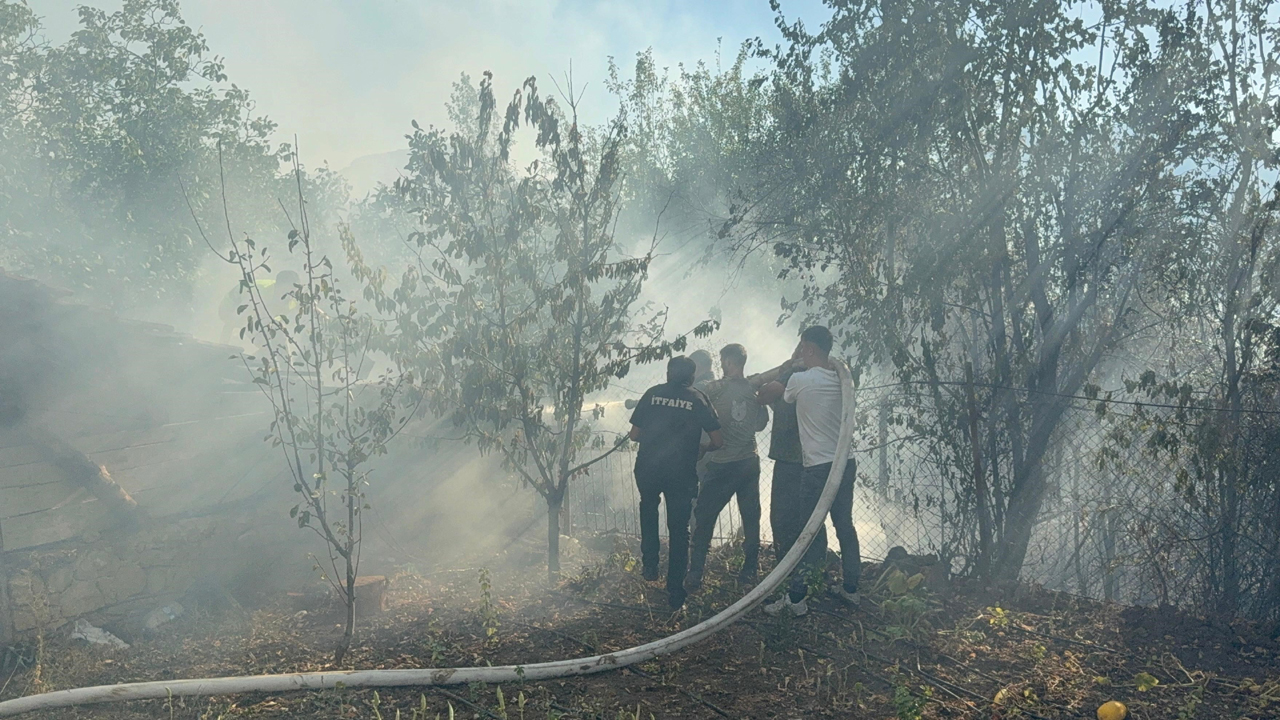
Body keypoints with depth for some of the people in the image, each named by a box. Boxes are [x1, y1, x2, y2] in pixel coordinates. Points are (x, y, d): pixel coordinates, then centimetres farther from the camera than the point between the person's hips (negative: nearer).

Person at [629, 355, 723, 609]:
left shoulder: (652, 394, 4)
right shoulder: (698, 398, 2)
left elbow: (635, 434, 6)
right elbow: (718, 441, -2)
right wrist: (702, 447, 19)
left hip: (648, 469, 2)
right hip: (682, 472, -1)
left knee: (648, 508, 31)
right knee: (679, 529, 9)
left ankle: (650, 565, 26)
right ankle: (675, 593, 10)